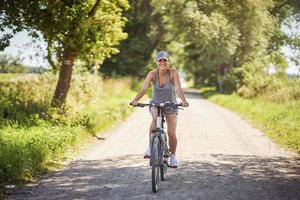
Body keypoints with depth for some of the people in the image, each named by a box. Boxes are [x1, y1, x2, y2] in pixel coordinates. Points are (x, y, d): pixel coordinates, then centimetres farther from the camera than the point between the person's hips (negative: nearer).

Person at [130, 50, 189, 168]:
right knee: (155, 119, -34)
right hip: (155, 104, 0)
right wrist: (135, 100, -45)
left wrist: (183, 100, -50)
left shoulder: (173, 73, -19)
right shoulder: (152, 74, -17)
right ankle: (151, 146, -19)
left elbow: (178, 88, -32)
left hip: (170, 105, 0)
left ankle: (173, 156, 19)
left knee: (171, 133, -7)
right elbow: (144, 88, -28)